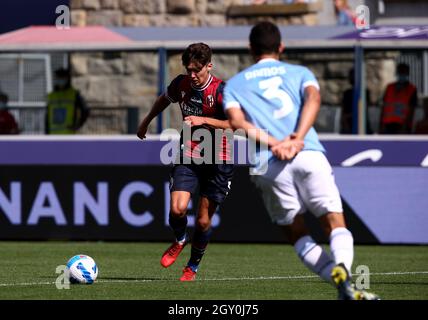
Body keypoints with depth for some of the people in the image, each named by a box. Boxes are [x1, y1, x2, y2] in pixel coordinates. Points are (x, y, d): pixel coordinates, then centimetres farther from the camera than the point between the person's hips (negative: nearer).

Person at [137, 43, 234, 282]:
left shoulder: (220, 90, -15)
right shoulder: (182, 84, 0)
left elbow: (233, 123, -25)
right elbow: (165, 99, 23)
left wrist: (203, 120, -34)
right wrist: (147, 121, 32)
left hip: (217, 160, -3)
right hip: (187, 157, 3)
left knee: (204, 221, 1)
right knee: (177, 208, -17)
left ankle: (193, 266, 25)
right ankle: (180, 240, 17)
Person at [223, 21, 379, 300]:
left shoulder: (234, 84, 23)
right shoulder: (300, 73, 22)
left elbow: (236, 120, 1)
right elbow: (313, 99, -2)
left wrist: (273, 143, -8)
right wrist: (296, 140, -13)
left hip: (268, 167, 1)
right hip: (309, 155, 0)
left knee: (297, 234, 10)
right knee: (336, 226, 1)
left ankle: (344, 287, -12)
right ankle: (342, 269, -33)